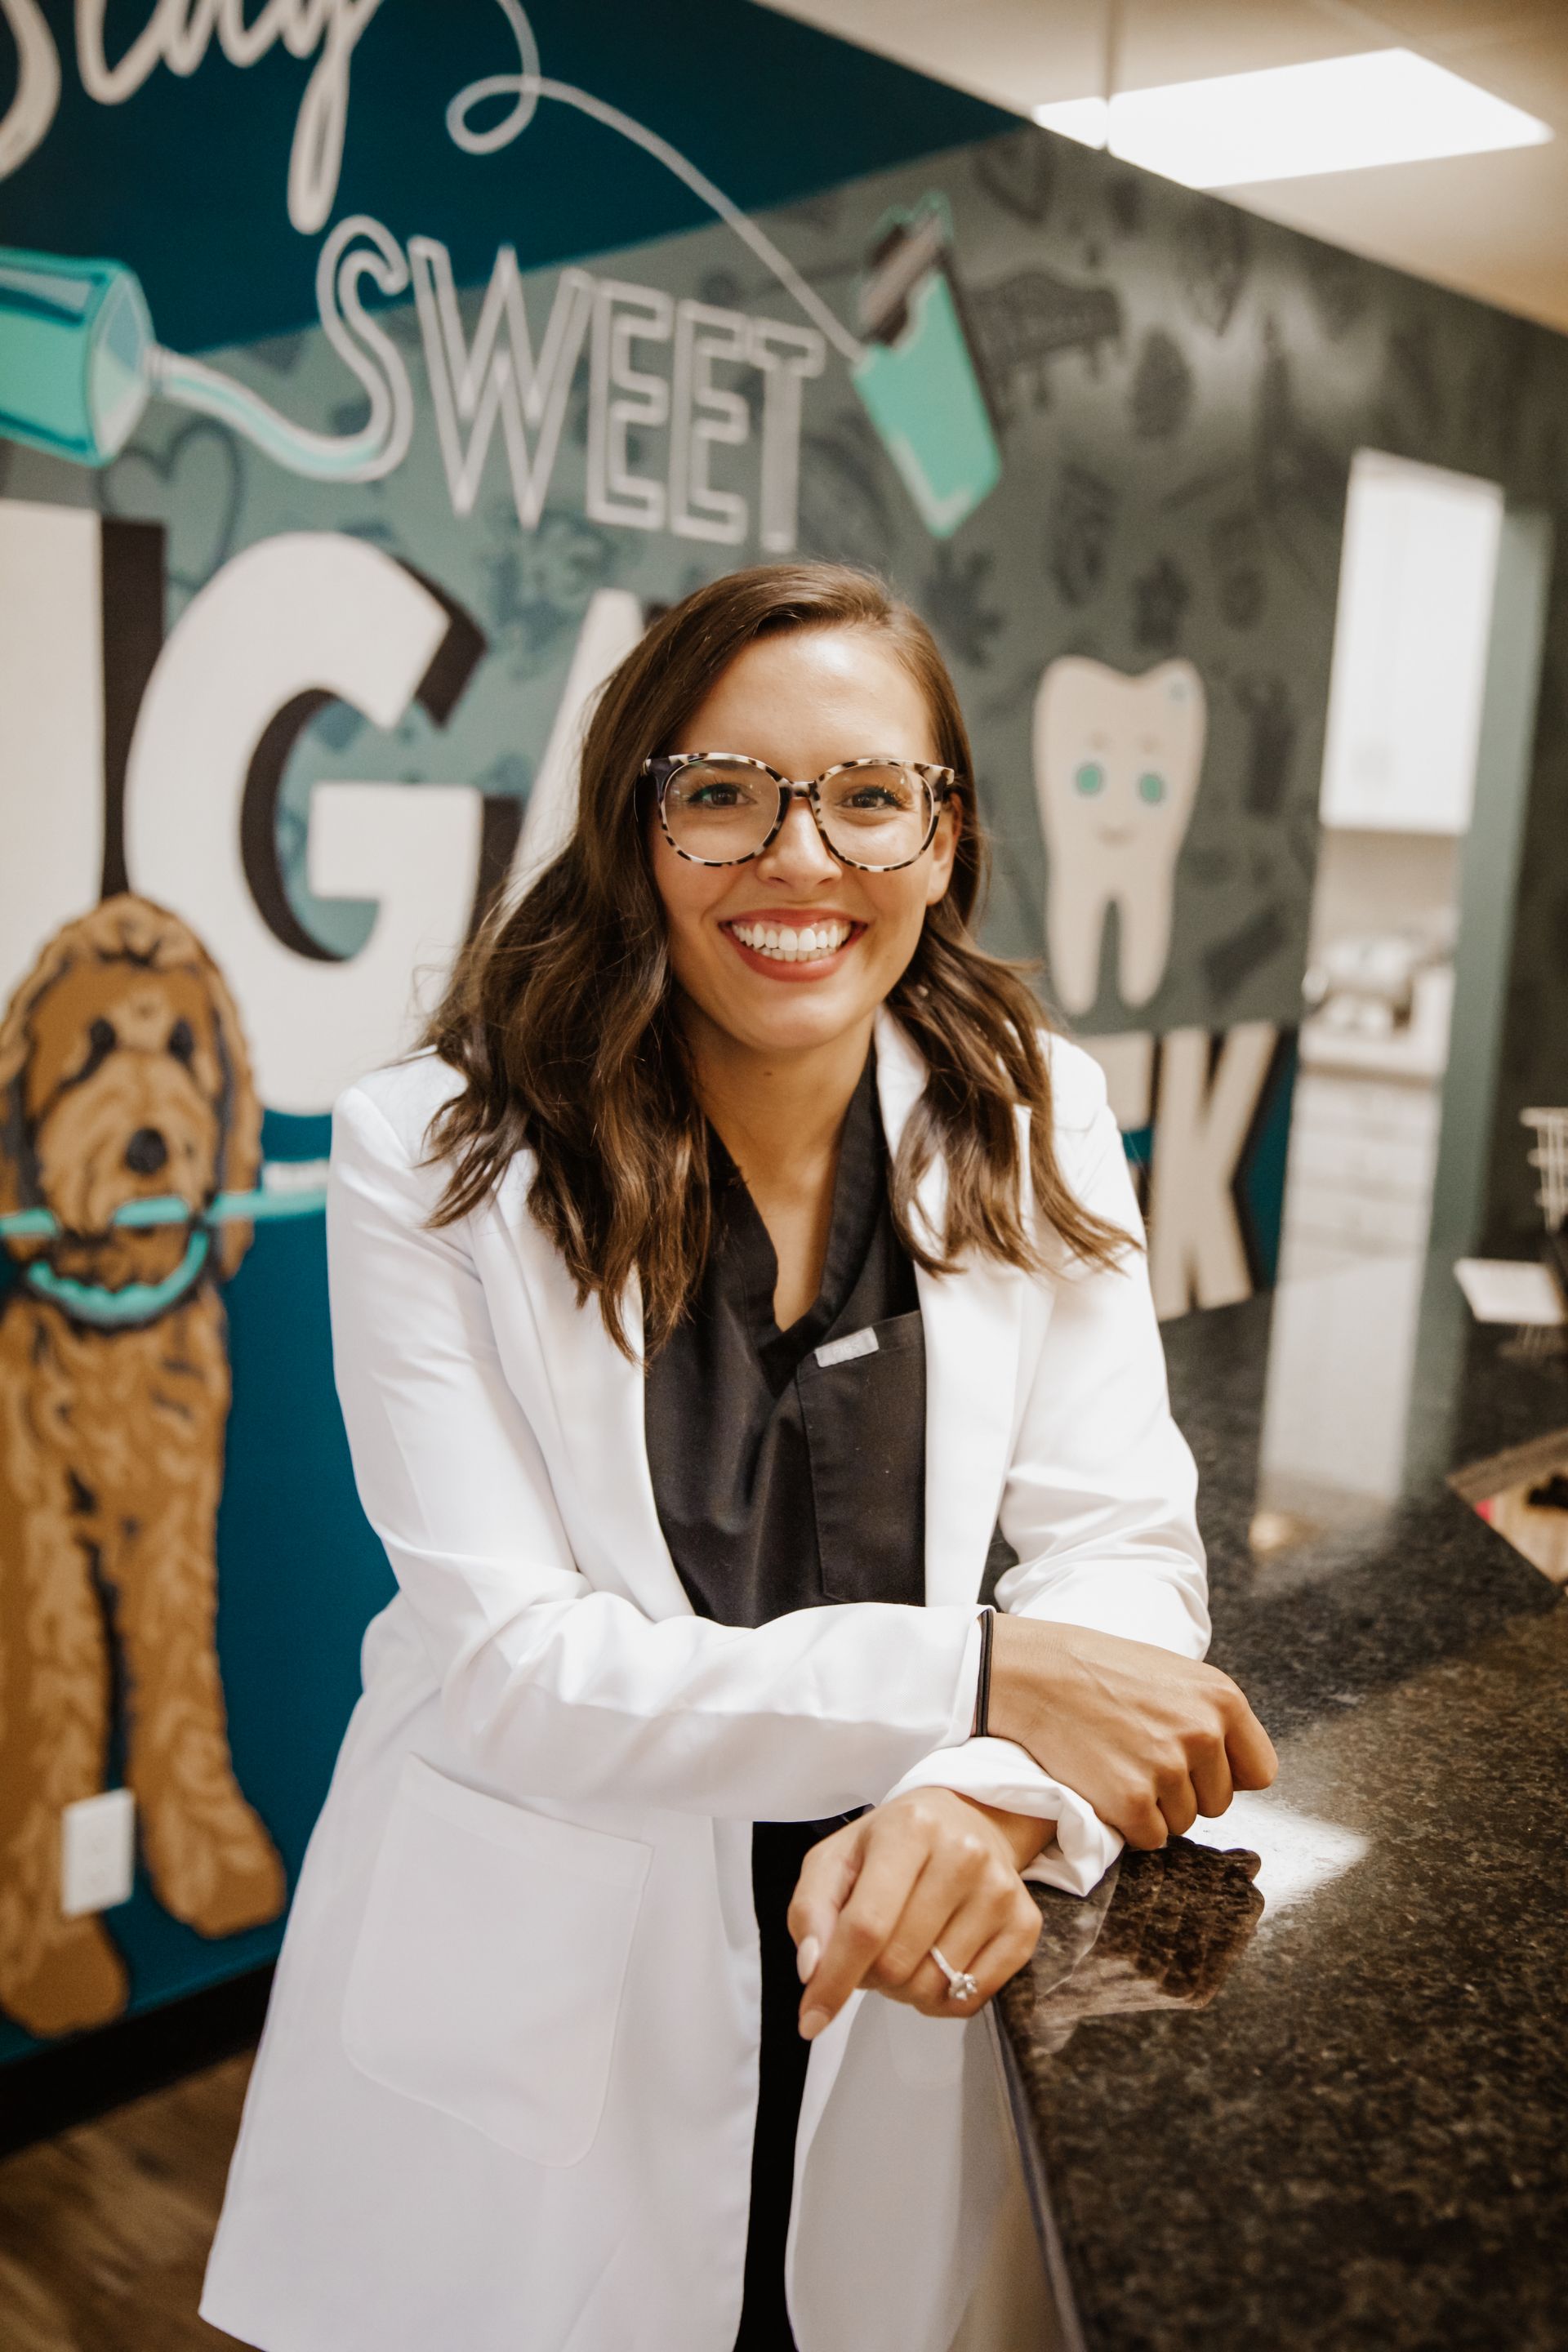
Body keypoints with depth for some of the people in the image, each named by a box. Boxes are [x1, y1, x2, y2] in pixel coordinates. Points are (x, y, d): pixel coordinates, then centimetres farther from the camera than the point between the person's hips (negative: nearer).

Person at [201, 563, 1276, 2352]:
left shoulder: (1030, 1124, -6)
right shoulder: (433, 1159, -15)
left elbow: (1119, 1547, -9)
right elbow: (512, 1665, -19)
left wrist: (991, 1798, -30)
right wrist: (978, 1679, -27)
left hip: (890, 2018, 3)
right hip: (533, 2027, -2)